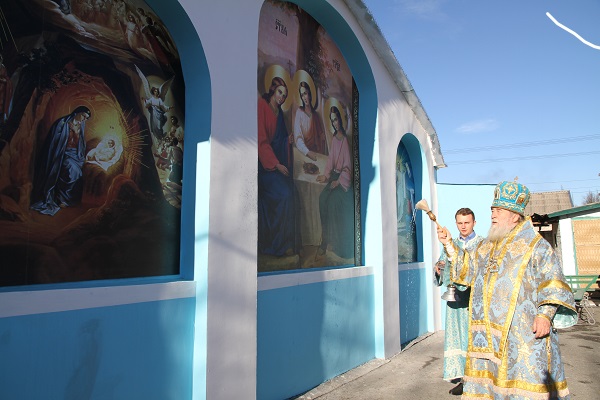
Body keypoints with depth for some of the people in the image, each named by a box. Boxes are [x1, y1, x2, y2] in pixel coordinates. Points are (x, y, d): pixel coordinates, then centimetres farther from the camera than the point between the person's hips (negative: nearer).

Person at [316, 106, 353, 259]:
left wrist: (339, 181, -17)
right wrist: (326, 176, -3)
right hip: (335, 175, 7)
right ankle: (325, 239, -10)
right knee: (322, 197, -15)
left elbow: (348, 166, -15)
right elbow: (331, 160, 11)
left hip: (345, 178, -7)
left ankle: (339, 243, -10)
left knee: (334, 200, -24)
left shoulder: (346, 138, -13)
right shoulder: (334, 138, 11)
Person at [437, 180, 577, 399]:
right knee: (486, 378, 9)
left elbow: (552, 285, -7)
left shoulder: (535, 246, -3)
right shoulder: (486, 247, 16)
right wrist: (450, 245, 9)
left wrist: (545, 315, -17)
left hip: (522, 333, -6)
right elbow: (468, 270, 18)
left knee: (525, 382, -2)